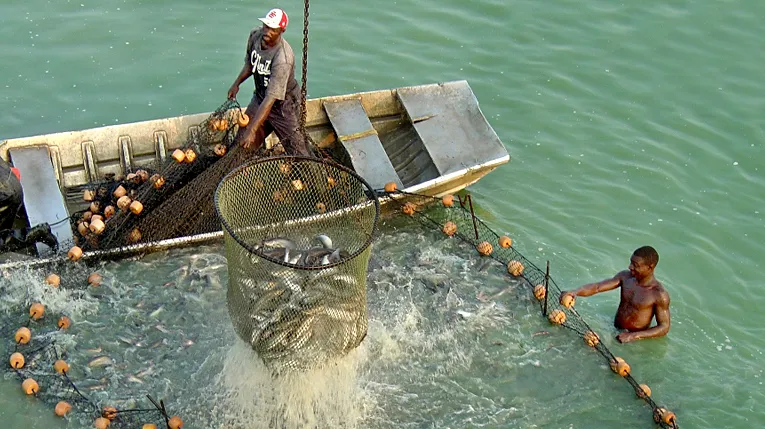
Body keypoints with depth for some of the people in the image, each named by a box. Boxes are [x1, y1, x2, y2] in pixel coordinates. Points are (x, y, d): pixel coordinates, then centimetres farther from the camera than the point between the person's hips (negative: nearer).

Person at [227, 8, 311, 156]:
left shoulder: (283, 59, -35)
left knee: (296, 150, -3)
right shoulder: (255, 36, -12)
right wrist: (236, 84, 6)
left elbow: (271, 98, -37)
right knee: (242, 143, 9)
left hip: (283, 103, -7)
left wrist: (252, 130, -40)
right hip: (260, 97, 7)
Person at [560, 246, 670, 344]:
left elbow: (664, 327, -15)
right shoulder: (625, 276, -1)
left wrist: (633, 336, -25)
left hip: (635, 341, -6)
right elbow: (597, 287, -6)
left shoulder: (660, 295, -17)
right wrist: (575, 292, -26)